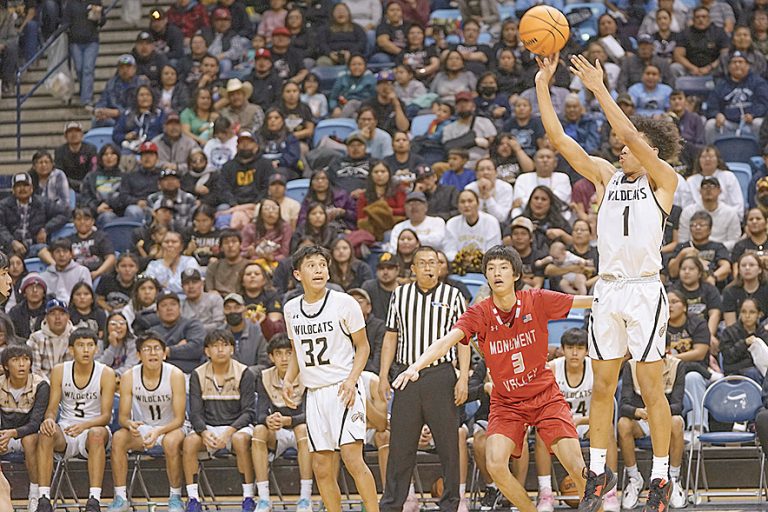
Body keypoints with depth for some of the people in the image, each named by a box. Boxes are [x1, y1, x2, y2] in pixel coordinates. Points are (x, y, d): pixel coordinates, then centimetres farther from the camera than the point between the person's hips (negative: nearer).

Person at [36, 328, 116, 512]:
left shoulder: (106, 374, -8)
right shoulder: (59, 371, -1)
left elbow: (106, 416, -11)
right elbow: (52, 408, 0)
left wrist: (84, 426, -32)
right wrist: (49, 419, -26)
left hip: (94, 428, -2)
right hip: (65, 430, 2)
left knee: (97, 434, -38)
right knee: (46, 433, -31)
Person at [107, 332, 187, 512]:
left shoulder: (175, 375, -18)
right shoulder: (129, 377, -11)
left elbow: (179, 418, -18)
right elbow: (123, 415, -7)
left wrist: (158, 431, -36)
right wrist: (130, 424, -33)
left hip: (170, 428, -2)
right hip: (141, 429, 2)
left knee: (171, 442, -36)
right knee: (118, 438, -27)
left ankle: (175, 497, -19)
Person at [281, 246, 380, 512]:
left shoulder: (344, 303, -6)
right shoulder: (291, 308, 9)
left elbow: (362, 347, 0)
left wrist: (351, 380, -14)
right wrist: (288, 380, 5)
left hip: (344, 389, -5)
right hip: (314, 393, 5)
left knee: (352, 458, -17)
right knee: (322, 468, 4)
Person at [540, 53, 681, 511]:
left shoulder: (663, 180, 0)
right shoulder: (607, 177, 14)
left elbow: (630, 135, -15)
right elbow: (560, 140, 8)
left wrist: (599, 89, -16)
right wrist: (543, 86, 1)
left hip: (644, 289, -5)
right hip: (608, 289, 5)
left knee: (651, 387, -3)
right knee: (602, 386, 7)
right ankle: (599, 473, 14)